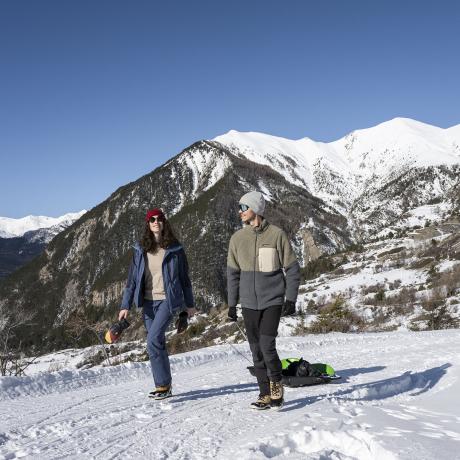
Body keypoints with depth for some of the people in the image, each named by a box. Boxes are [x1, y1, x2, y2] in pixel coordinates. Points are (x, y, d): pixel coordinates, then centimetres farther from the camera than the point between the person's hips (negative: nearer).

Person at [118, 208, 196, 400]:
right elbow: (132, 278, 6)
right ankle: (163, 385, 19)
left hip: (168, 300, -4)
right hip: (148, 302, 4)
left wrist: (189, 304, 10)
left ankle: (163, 385, -6)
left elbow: (184, 277, 7)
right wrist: (125, 305, 1)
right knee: (157, 344, 8)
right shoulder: (140, 249, 6)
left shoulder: (175, 249, 0)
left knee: (153, 341, -17)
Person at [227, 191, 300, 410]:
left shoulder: (277, 235, -6)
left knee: (267, 345, -13)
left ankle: (276, 384, 11)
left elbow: (292, 269, -1)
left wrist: (291, 299, -7)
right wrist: (232, 304, 9)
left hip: (273, 301, -4)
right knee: (257, 350, 6)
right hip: (249, 303, 4)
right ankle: (266, 394, 17)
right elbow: (233, 273, 11)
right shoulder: (237, 238, 4)